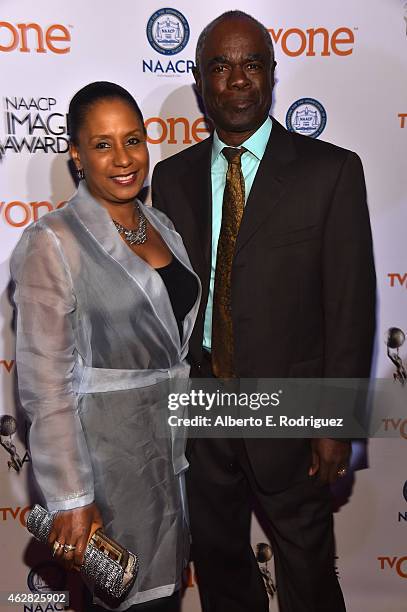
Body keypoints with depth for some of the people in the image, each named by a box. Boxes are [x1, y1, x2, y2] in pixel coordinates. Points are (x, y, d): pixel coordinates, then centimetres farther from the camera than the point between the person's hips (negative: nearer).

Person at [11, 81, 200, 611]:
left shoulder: (162, 226, 6)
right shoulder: (52, 243, -15)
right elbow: (46, 384, -16)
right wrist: (71, 500, -16)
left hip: (174, 442, 7)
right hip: (105, 449, -6)